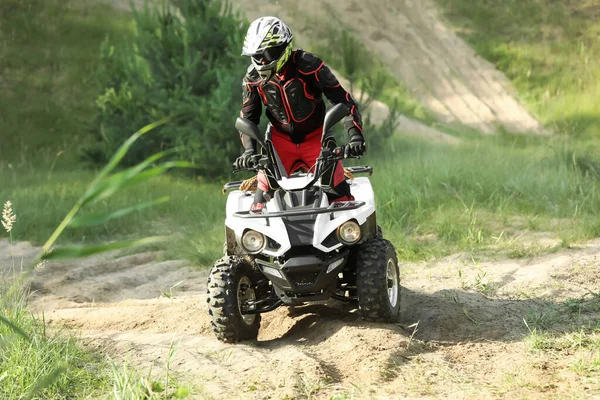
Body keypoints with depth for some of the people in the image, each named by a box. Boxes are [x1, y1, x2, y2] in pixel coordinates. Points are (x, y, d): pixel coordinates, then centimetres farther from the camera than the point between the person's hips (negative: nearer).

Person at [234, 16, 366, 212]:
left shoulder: (307, 65, -20)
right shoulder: (253, 78, -7)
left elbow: (343, 100, -17)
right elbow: (248, 118, 4)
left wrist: (355, 136, -26)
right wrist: (249, 150, -12)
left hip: (316, 137, -2)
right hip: (280, 139, 3)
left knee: (337, 192, -12)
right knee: (265, 190, -10)